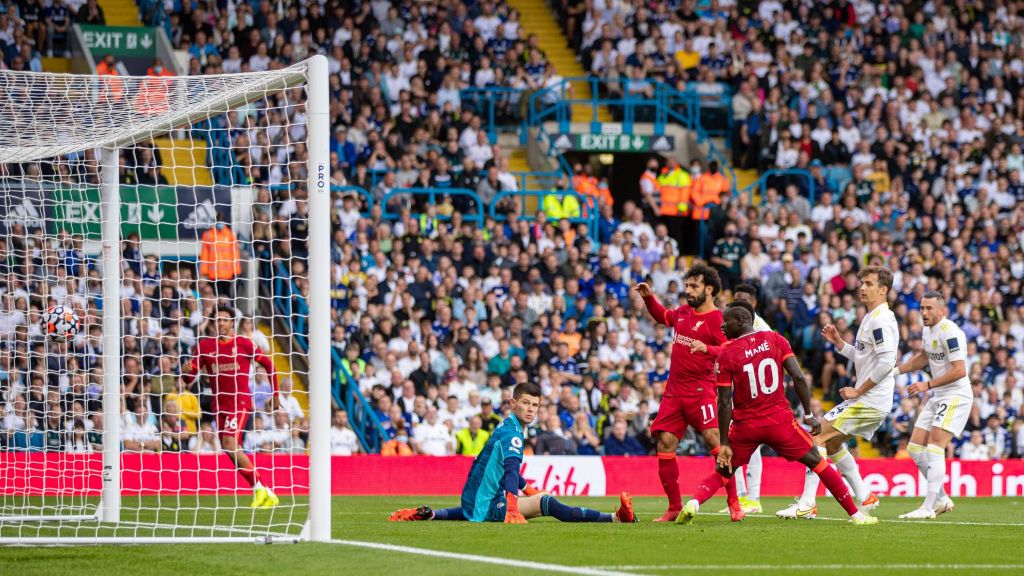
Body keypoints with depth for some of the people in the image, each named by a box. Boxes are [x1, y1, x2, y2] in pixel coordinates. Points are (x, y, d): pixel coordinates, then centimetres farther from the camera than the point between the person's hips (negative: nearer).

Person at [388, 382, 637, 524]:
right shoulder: (512, 433, -17)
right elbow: (511, 470, -32)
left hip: (472, 501, 11)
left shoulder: (506, 427, 14)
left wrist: (527, 489, 42)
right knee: (546, 503, -30)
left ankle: (428, 514, 33)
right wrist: (512, 509, -44)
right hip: (487, 503, -11)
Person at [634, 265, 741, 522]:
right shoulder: (683, 312, 14)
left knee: (714, 438, -19)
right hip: (674, 390, 7)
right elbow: (663, 316, 37)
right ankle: (674, 508, 10)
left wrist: (707, 348, -31)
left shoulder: (718, 319, -8)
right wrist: (648, 298, 23)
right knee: (665, 443, 1)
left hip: (701, 389, -7)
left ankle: (734, 504, -14)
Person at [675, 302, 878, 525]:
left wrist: (725, 444, -3)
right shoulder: (775, 340, 0)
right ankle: (854, 514, 13)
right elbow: (798, 377, -7)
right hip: (780, 420, 1)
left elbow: (725, 403, -7)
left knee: (722, 472, 16)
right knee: (817, 463, 14)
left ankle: (694, 503, -11)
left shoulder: (726, 355, -6)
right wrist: (809, 415, 0)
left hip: (745, 425, -1)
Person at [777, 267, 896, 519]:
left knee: (817, 438, -12)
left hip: (869, 401, -10)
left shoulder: (880, 320, -15)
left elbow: (886, 362, -25)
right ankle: (865, 497, 23)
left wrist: (858, 391, -19)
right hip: (873, 401, 10)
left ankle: (807, 504, -15)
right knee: (831, 442, 22)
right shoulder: (871, 318, 17)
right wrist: (838, 342, 14)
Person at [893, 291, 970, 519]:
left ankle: (928, 508, -17)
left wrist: (927, 385, -23)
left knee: (934, 449, -17)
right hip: (937, 397, 10)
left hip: (956, 396, -10)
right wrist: (896, 371, 23)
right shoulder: (928, 330, 10)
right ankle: (942, 500, 16)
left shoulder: (950, 332, -19)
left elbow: (959, 370, -25)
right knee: (915, 448, 7)